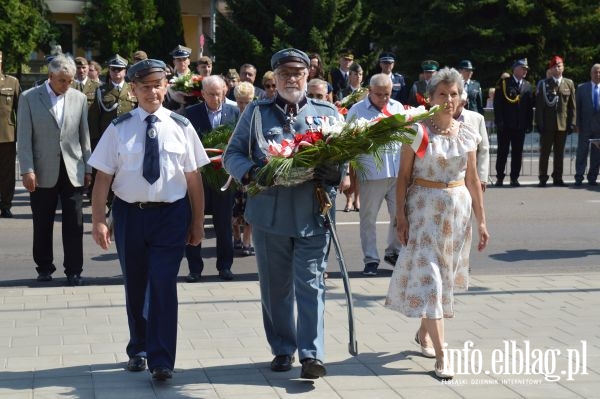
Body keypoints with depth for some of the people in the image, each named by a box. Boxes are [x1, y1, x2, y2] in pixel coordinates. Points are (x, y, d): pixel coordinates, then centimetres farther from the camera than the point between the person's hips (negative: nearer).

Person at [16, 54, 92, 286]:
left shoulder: (79, 99, 7)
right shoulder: (29, 98, 0)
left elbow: (84, 136, 11)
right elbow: (24, 138, -2)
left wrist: (88, 168, 8)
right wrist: (27, 170, -9)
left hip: (72, 171, 1)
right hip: (43, 172, -1)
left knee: (74, 224, -1)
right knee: (42, 225, 6)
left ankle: (74, 271, 7)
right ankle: (44, 268, 19)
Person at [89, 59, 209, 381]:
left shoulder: (181, 127, -1)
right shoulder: (119, 128, -2)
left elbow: (194, 178, 1)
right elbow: (103, 176, -2)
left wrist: (197, 222, 2)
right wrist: (98, 220, -8)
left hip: (171, 214, -1)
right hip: (129, 213, 2)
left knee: (163, 285, -9)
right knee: (135, 287, 14)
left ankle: (161, 360, -2)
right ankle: (138, 350, 33)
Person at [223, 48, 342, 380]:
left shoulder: (327, 113, 9)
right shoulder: (256, 112, 8)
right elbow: (232, 154, 6)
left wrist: (336, 174, -14)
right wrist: (250, 173, -15)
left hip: (313, 215, -1)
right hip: (269, 213, 1)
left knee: (311, 284, -4)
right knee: (275, 286, 10)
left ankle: (312, 355, -4)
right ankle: (282, 349, 23)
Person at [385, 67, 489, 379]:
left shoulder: (467, 135, 4)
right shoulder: (417, 131, -6)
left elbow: (472, 180, 9)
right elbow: (403, 176, -4)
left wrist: (481, 221, 8)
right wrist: (400, 216, -10)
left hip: (458, 209, 4)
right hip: (424, 208, -4)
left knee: (445, 275, 13)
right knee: (429, 276, -8)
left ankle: (424, 332, 36)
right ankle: (441, 356, -10)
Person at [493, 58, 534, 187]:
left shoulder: (527, 86, 12)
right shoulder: (503, 83, 0)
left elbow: (530, 106, 11)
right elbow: (497, 103, -4)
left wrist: (529, 123, 5)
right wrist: (499, 121, -11)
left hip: (520, 125, 3)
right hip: (505, 125, -3)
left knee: (517, 152, 4)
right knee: (502, 152, 2)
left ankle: (514, 178, 11)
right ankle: (499, 177, 8)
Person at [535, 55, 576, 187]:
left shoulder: (569, 84, 8)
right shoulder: (544, 84, 1)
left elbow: (572, 106, 7)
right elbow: (539, 105, -2)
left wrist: (571, 123, 1)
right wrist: (539, 123, -8)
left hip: (562, 125, 2)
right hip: (547, 125, -2)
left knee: (559, 153, 8)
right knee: (544, 152, 1)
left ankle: (557, 178, 15)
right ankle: (543, 179, 5)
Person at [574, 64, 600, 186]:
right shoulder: (581, 88, 5)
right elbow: (577, 107, 4)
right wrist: (577, 124, -4)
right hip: (585, 125, -1)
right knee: (582, 152, 0)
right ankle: (579, 177, 4)